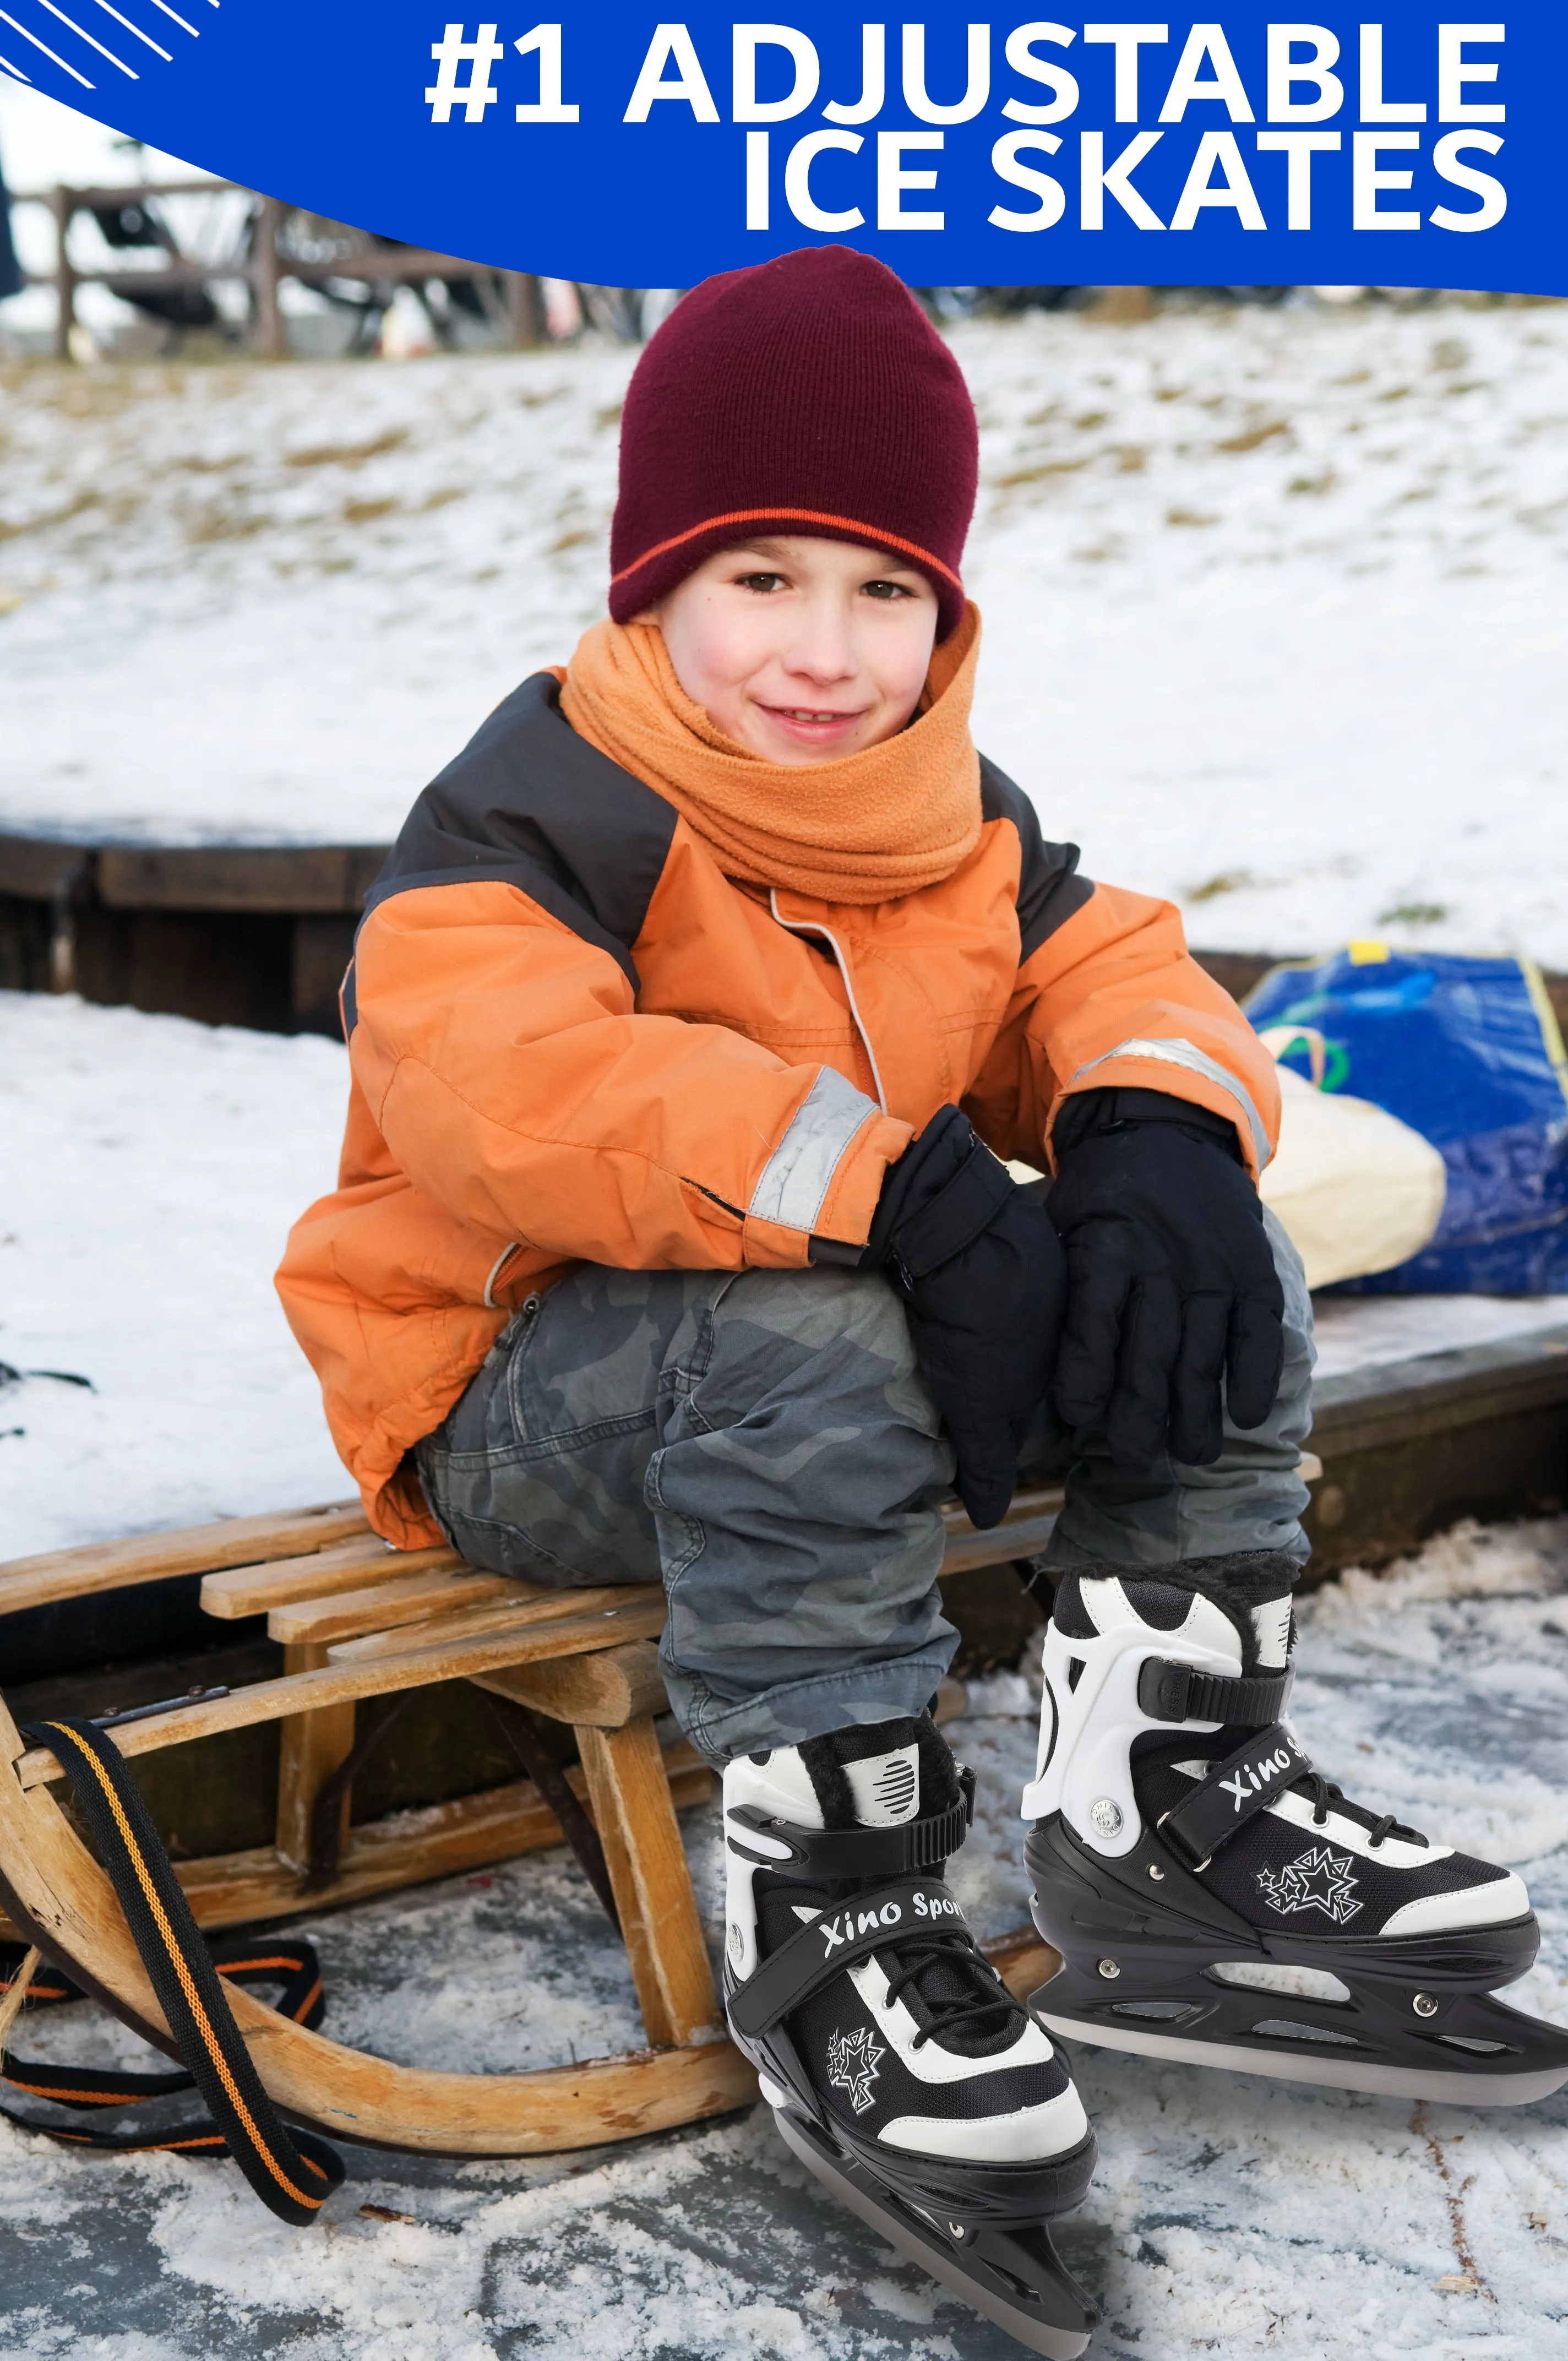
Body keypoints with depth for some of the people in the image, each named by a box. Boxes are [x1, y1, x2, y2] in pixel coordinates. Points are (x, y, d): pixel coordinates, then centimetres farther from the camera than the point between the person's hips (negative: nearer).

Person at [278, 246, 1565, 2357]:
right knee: (806, 1343, -39)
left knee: (1212, 1277, -6)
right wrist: (892, 1187, -42)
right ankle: (828, 1923, -26)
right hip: (522, 1397, -7)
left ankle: (1168, 1804, -3)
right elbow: (500, 1075, -34)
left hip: (852, 1319, 7)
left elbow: (1112, 976, 1)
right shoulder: (550, 813, -16)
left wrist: (1159, 1132, -27)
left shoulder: (954, 821, 7)